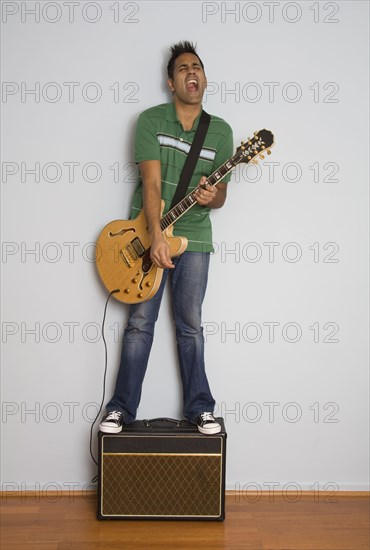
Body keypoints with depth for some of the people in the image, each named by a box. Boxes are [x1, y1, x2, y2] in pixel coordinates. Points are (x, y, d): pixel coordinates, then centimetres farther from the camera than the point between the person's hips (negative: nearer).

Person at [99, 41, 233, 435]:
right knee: (140, 322, 1)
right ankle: (122, 407, 12)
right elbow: (152, 182, -15)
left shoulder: (220, 131, 5)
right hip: (148, 233, -1)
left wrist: (211, 198, -19)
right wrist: (156, 237, -26)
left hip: (194, 237, 2)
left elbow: (221, 194, 6)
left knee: (190, 325, 5)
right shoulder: (151, 120, -3)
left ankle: (199, 407, 16)